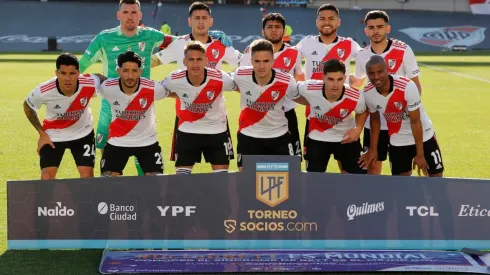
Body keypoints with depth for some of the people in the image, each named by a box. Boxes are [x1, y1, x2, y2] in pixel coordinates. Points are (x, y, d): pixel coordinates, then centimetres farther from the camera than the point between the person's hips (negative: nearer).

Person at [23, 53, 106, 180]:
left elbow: (102, 78, -3)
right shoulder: (43, 91, -31)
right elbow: (27, 106, -7)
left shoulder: (90, 84, -30)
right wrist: (42, 134, -6)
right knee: (47, 177, -8)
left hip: (83, 133, 1)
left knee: (87, 175, -4)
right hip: (53, 135, -1)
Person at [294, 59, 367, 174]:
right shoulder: (309, 89, -31)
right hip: (318, 138, 0)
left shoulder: (355, 97, -28)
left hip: (346, 138, 0)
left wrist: (358, 129, -16)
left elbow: (362, 112, -2)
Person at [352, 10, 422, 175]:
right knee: (372, 166, 8)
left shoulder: (403, 51, -10)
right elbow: (356, 83, 19)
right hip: (373, 122, 3)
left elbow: (415, 85, -7)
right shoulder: (362, 55, 0)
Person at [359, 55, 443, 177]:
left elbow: (415, 121, -23)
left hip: (423, 137, -3)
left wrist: (420, 154, -18)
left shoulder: (407, 86, -32)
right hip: (397, 142, 3)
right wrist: (373, 149, 6)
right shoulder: (368, 93, -18)